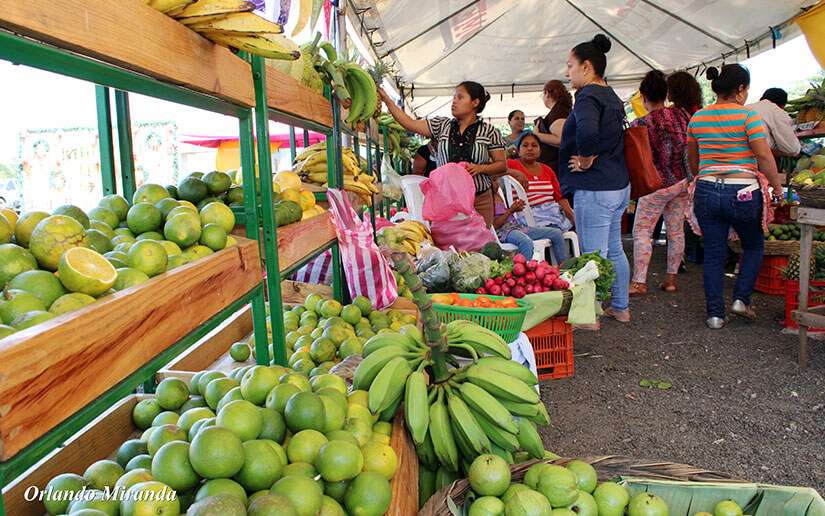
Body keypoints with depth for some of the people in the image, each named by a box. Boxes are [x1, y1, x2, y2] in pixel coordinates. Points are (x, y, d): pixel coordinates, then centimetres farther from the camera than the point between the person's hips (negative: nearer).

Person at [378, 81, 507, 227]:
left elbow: (502, 165, 4)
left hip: (479, 200, -1)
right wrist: (386, 99, 1)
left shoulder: (489, 132, 3)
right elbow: (409, 123, 5)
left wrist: (480, 168, -14)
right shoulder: (442, 125, 10)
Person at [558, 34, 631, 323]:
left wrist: (585, 159, -20)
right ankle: (620, 307, 30)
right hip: (619, 185, 10)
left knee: (594, 256, -2)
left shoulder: (588, 97, -15)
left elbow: (587, 131, -36)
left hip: (594, 189, -10)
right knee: (614, 249, 18)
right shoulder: (611, 96, 16)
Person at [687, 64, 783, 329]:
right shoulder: (748, 116, -8)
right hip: (743, 193, -4)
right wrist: (776, 186, -1)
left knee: (713, 253, 9)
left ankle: (715, 314, 11)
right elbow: (764, 157, -12)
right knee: (754, 246, 20)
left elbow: (692, 162, 15)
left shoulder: (697, 118, 6)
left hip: (707, 191, 4)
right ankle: (741, 298, 11)